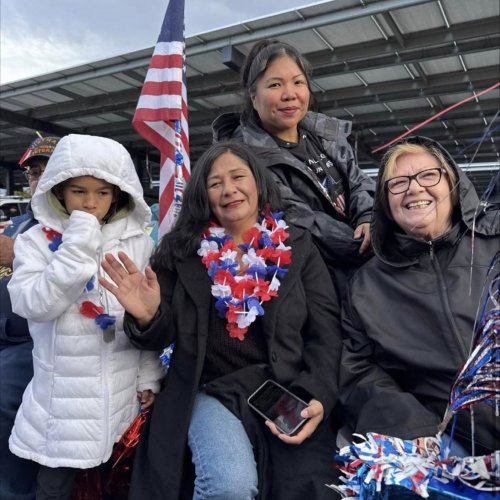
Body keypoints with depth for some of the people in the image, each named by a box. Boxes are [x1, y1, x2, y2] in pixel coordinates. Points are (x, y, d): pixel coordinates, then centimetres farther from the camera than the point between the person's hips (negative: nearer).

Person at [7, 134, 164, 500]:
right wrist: (79, 244, -23)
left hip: (123, 397, 1)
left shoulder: (138, 243, -2)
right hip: (63, 400, -1)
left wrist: (150, 377, 2)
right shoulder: (36, 241, -5)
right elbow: (33, 304, -20)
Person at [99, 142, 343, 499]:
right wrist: (148, 317, -20)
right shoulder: (182, 250, 3)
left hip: (288, 391, 2)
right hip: (212, 390, -1)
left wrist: (317, 397, -15)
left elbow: (326, 332, 0)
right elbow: (165, 335, 3)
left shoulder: (298, 248, 4)